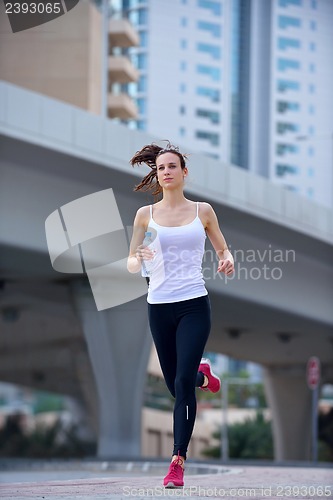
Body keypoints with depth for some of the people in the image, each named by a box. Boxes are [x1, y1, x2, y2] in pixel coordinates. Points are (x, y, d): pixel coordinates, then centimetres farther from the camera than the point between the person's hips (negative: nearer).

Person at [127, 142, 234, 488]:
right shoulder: (146, 214, 4)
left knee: (183, 382, -14)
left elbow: (222, 249, 15)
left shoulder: (202, 211, 4)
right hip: (159, 306, 2)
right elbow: (131, 264, 5)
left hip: (194, 304, -2)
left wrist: (227, 260, -8)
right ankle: (202, 374, 49)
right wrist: (139, 259, -18)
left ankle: (178, 460, -10)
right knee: (175, 384, 11)